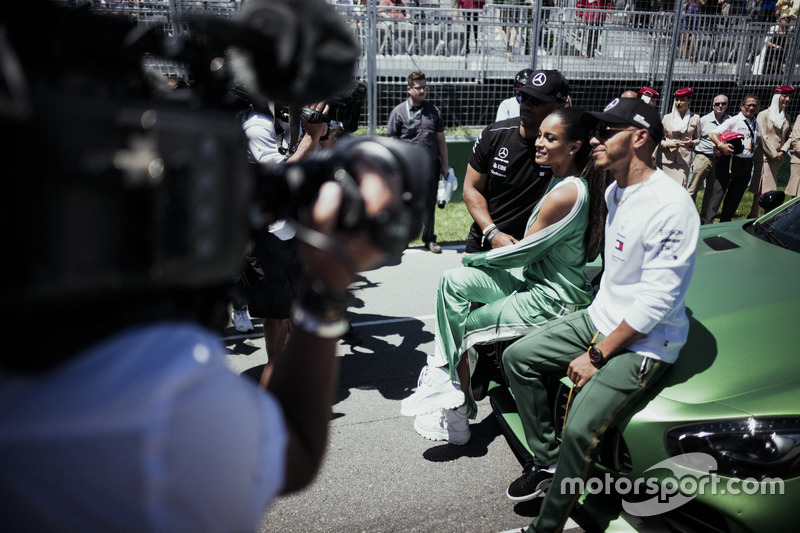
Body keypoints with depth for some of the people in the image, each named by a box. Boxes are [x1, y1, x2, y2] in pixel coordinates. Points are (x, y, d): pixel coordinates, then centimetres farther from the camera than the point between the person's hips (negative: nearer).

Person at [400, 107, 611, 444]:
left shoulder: (566, 195, -24)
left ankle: (457, 414, 15)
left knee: (460, 328, -5)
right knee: (454, 281, -6)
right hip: (534, 278, 9)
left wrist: (473, 258, -4)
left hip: (550, 300, -9)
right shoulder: (563, 179, 7)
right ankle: (443, 374, -3)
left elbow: (524, 252, -17)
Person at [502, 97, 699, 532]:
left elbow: (656, 304, -24)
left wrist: (596, 356, -19)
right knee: (517, 357, 4)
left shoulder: (671, 207, -24)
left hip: (644, 344, -9)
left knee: (580, 429, -24)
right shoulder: (615, 191, 6)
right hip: (601, 317, 9)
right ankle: (547, 462, 15)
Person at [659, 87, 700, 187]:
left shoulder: (695, 118, 8)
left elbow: (697, 139, 17)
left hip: (684, 159, 0)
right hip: (667, 159, 1)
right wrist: (667, 144, -10)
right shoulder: (667, 117, 7)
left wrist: (692, 143, -6)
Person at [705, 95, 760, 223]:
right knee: (719, 192, -8)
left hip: (746, 164, 7)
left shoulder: (756, 124, 17)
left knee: (736, 195, 10)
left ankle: (725, 222, 19)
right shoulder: (734, 121, -3)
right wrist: (721, 145, -27)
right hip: (730, 162, -7)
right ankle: (708, 222, -7)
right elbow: (712, 133, -11)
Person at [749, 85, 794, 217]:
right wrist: (774, 155, -10)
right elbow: (763, 137, -9)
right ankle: (754, 216, -3)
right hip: (764, 157, -5)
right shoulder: (764, 115, -1)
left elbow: (789, 137, 16)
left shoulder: (786, 118, 18)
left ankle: (753, 217, 7)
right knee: (759, 191, -8)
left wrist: (782, 152, -2)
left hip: (777, 158, 5)